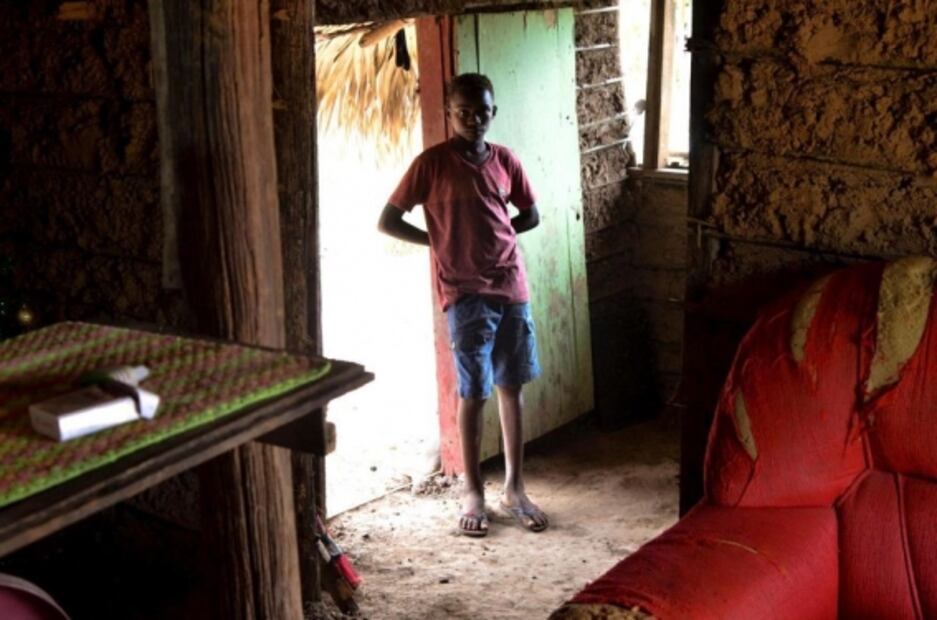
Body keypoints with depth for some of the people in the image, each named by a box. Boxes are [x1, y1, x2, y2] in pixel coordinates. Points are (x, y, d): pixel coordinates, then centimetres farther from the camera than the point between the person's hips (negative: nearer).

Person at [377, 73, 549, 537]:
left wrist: (492, 234, 3)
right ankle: (473, 491, 15)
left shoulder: (506, 161, 5)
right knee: (473, 393, 1)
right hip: (465, 294, -4)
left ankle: (514, 488, 19)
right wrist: (440, 241, -3)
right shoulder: (431, 163, -8)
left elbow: (530, 215, 18)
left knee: (511, 387, 9)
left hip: (511, 287, 4)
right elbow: (387, 221, -6)